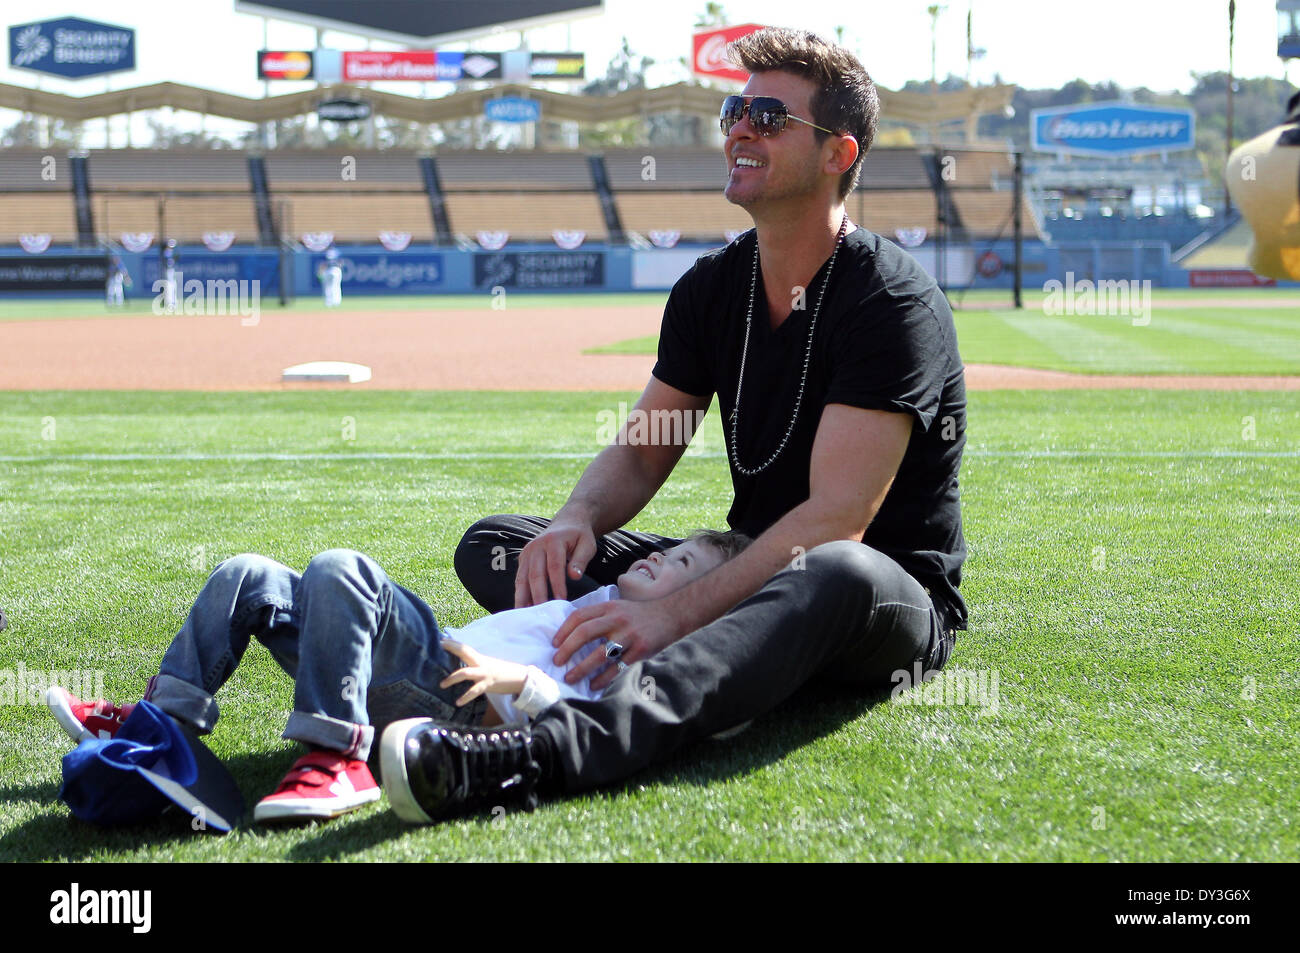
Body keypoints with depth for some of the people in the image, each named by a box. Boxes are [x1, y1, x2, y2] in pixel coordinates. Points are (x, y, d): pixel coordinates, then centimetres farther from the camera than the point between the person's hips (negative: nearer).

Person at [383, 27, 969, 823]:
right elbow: (641, 452, 10)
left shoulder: (895, 303, -17)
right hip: (752, 576, 7)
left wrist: (678, 613, -37)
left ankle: (540, 756, -62)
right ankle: (698, 680, -31)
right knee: (493, 543, -4)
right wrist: (579, 518, -15)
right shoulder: (712, 288, 6)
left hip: (897, 605, -7)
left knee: (836, 575, -45)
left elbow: (836, 518, -26)